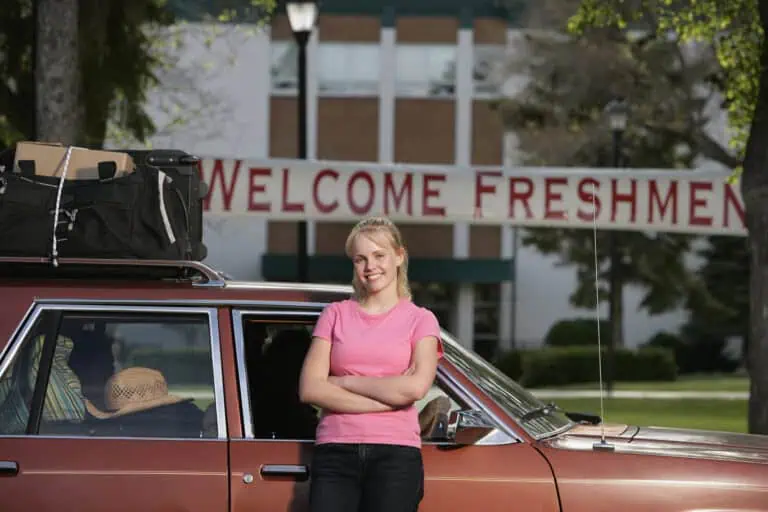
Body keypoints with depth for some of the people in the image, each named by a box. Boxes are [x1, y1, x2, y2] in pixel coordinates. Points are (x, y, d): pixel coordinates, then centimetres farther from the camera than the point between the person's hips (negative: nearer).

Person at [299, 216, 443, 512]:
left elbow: (416, 387, -9)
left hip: (395, 454, -1)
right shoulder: (336, 315, 14)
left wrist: (344, 381, -3)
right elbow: (309, 389, 1)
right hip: (336, 452, 1)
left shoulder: (419, 320, 10)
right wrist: (385, 401, -7)